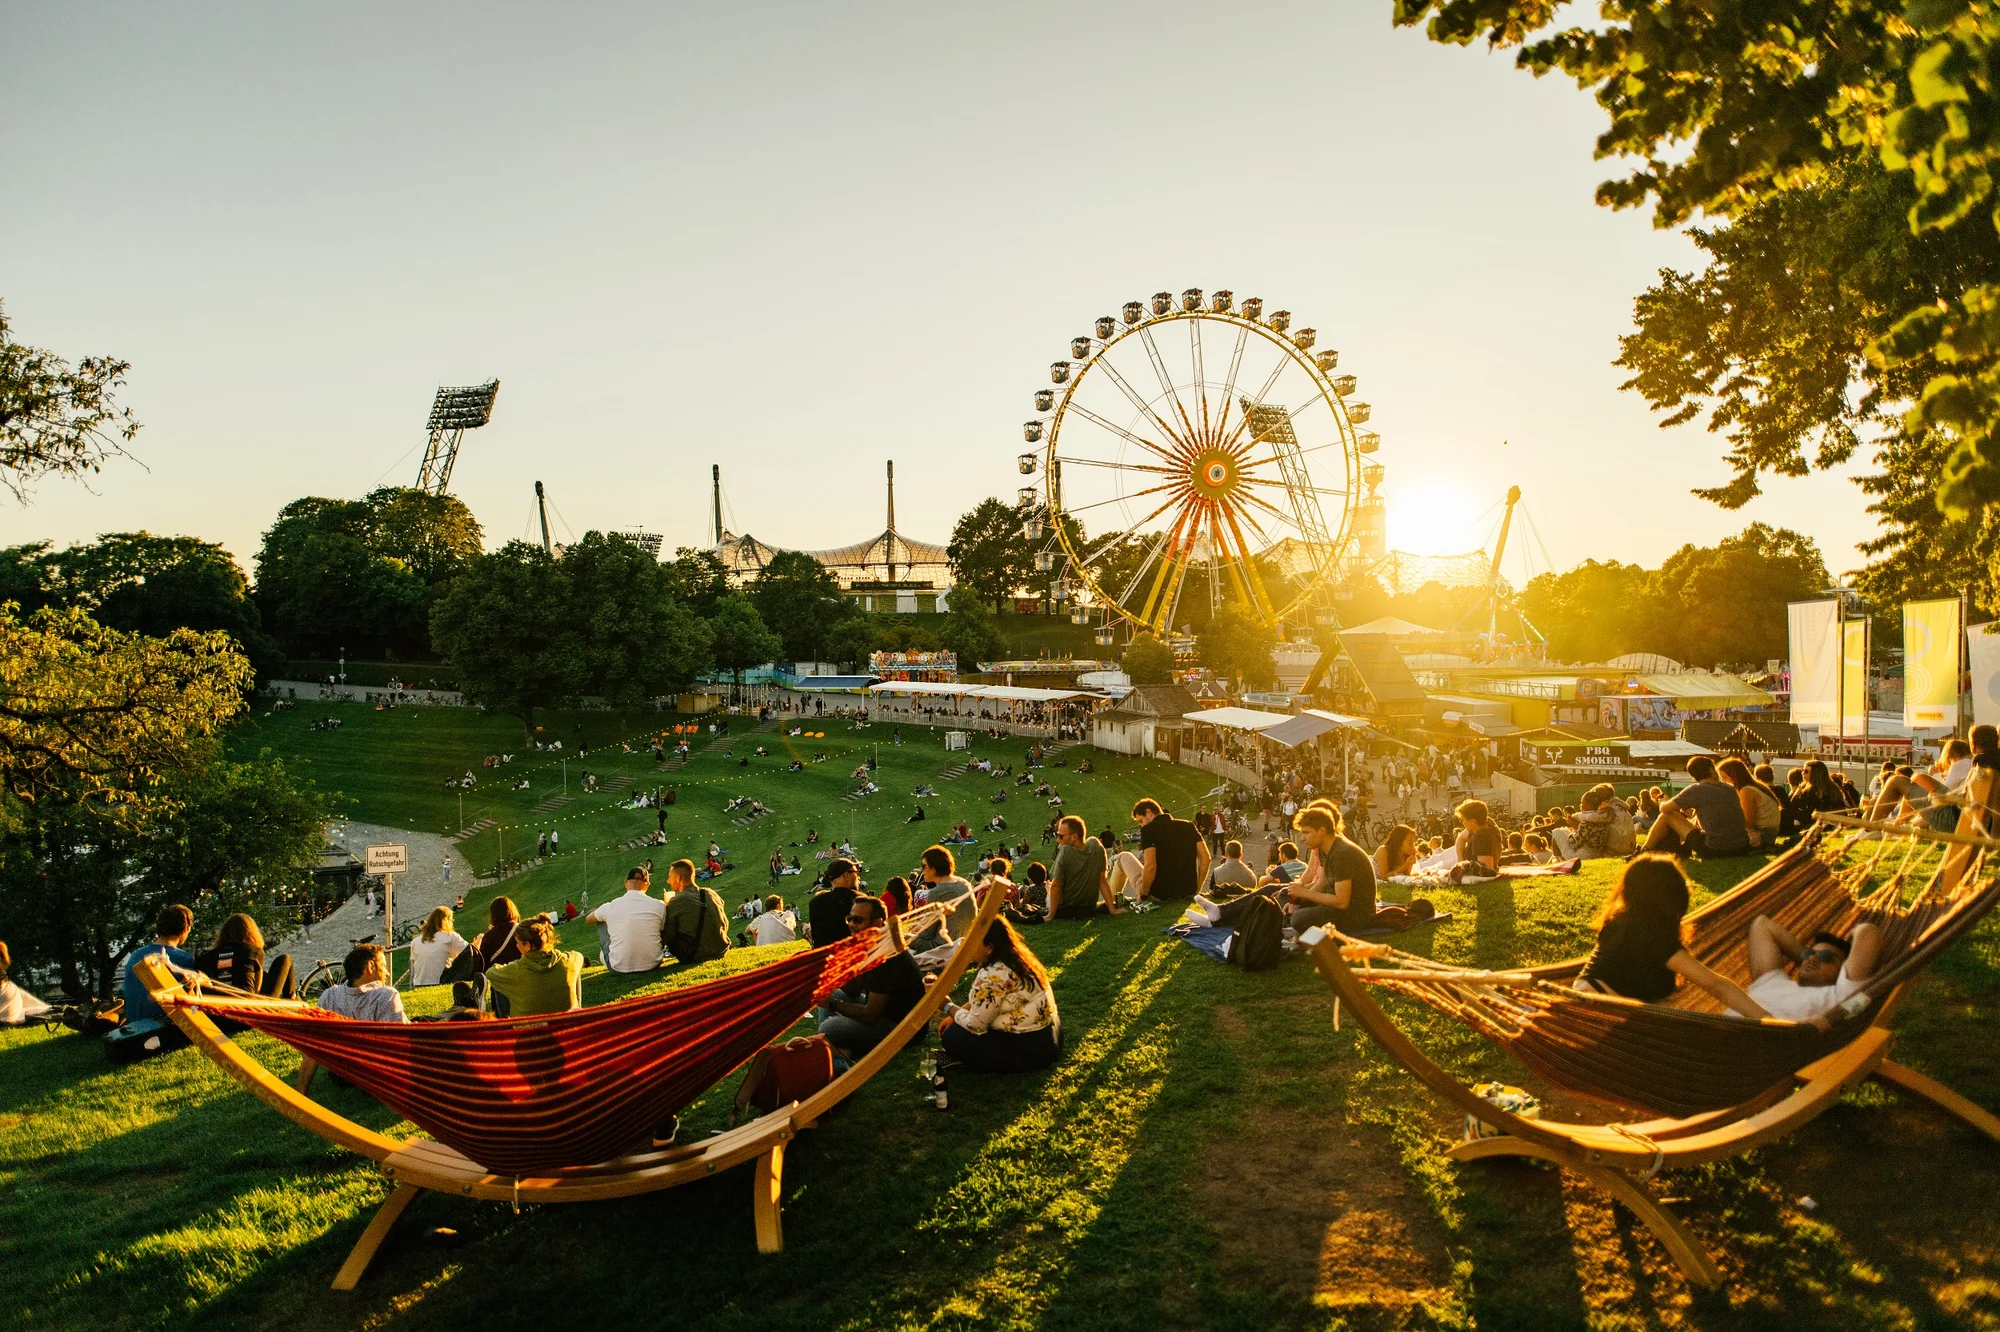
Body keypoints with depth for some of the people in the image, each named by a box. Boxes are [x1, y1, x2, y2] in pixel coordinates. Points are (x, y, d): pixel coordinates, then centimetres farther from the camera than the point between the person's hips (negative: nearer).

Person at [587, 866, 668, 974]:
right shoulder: (659, 906, -8)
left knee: (600, 919, 17)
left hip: (619, 970, -1)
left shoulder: (610, 907, -7)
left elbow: (588, 920, 15)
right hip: (652, 966, 1)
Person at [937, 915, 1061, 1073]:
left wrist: (948, 1006, 0)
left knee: (952, 1037, -6)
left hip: (1029, 1049, -10)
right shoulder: (1016, 959, 5)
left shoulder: (992, 975, -25)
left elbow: (974, 1025, -16)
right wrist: (955, 1015, 11)